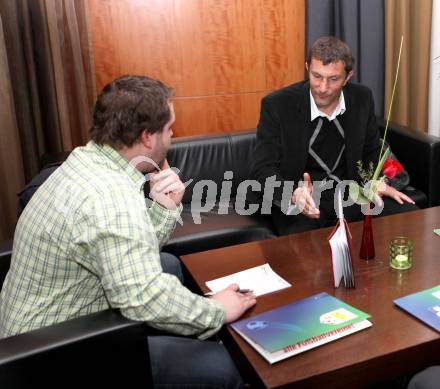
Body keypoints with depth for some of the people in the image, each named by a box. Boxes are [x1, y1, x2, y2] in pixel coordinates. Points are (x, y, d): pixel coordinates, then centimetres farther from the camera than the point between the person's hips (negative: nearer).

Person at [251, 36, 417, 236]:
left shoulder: (362, 98, -1)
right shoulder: (277, 105, -14)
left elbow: (371, 150, 16)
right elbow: (263, 169, -15)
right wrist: (294, 194, -34)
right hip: (295, 202, -5)